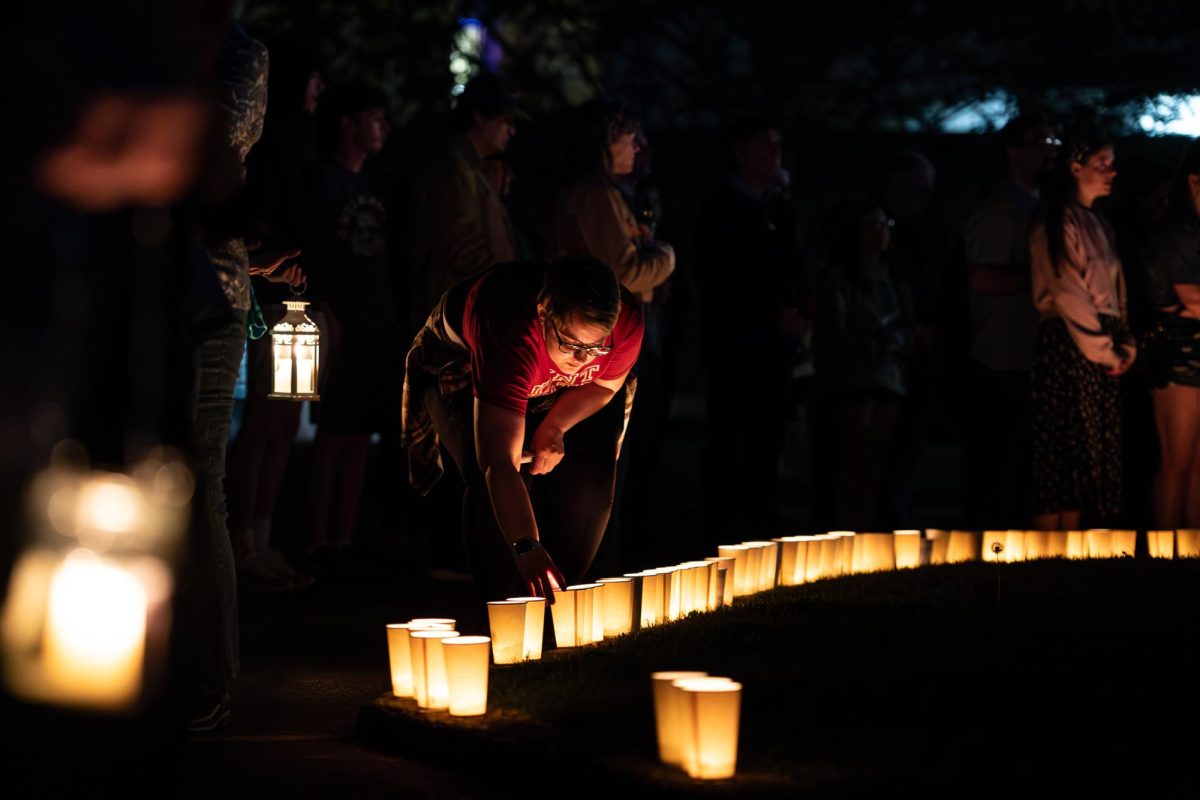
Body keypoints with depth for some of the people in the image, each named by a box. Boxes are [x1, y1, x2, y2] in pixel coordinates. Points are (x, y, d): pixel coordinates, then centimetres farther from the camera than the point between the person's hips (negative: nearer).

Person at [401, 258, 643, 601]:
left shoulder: (626, 319, -34)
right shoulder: (509, 336, -48)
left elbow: (606, 384, -9)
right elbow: (500, 464, -53)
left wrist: (554, 426, -26)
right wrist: (527, 550, -64)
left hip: (547, 387, 4)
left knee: (588, 479, -10)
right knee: (489, 482, -26)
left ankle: (556, 590, 11)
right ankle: (501, 599, -10)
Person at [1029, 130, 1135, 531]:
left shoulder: (1099, 226, 20)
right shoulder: (1057, 222, -8)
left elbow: (1114, 291, 18)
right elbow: (1067, 291, -14)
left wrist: (1125, 344, 5)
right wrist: (1103, 349, -13)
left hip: (1101, 350, 9)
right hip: (1068, 347, -9)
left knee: (1086, 456, 6)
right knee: (1062, 454, -9)